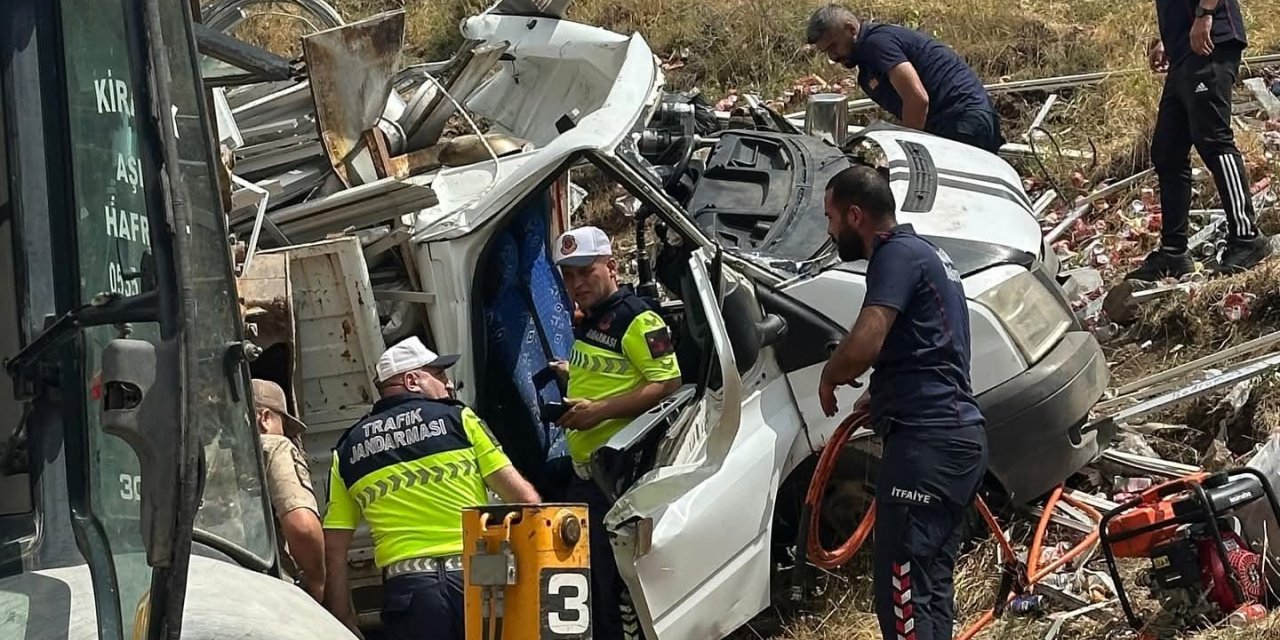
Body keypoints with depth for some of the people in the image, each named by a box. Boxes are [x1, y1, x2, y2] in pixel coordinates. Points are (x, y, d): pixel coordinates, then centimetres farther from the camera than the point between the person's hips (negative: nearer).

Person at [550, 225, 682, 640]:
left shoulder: (637, 319, -11)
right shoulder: (585, 323, 19)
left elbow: (667, 383, -19)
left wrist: (599, 410, -23)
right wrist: (570, 374, 20)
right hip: (583, 474, 10)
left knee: (611, 582, -9)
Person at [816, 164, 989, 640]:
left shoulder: (896, 255, -10)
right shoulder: (923, 253, 22)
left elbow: (864, 345, -24)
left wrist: (829, 378, -5)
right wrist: (881, 394, 33)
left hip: (926, 442, -11)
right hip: (956, 436, 11)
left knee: (903, 590, -11)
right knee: (931, 583, 15)